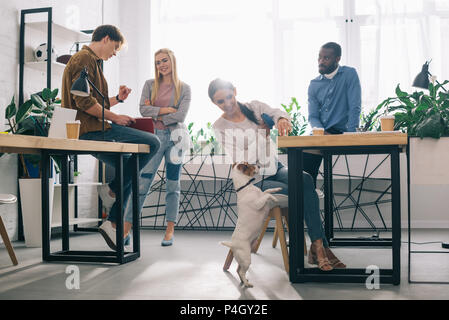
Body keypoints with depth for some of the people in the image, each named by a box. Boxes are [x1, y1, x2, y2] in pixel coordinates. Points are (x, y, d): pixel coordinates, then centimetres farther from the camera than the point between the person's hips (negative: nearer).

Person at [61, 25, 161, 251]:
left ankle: (112, 224, 13)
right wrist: (114, 117, -13)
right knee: (152, 143, -17)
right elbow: (84, 101, -19)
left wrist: (117, 99, 16)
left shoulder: (92, 62, 27)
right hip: (91, 129, -11)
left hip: (90, 131, 11)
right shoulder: (84, 59, -6)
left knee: (127, 168, 16)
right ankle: (112, 189, -7)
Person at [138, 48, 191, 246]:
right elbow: (143, 109, -3)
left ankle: (170, 230, 11)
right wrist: (166, 110, -9)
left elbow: (181, 115, -6)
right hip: (154, 137, 0)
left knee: (173, 184, 5)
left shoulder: (184, 88, 6)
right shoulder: (150, 85, 10)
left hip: (174, 137, 0)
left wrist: (156, 115, -5)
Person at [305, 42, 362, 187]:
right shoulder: (314, 85, 11)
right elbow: (313, 116, 6)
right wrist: (322, 133, -15)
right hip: (321, 134, 5)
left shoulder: (349, 74, -1)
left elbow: (355, 108, -9)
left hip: (342, 132, -5)